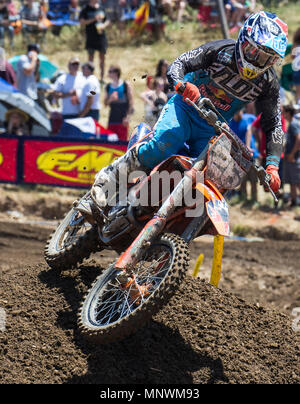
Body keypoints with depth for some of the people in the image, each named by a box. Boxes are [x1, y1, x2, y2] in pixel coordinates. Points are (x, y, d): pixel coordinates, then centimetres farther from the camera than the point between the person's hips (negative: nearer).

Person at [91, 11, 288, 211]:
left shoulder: (269, 83, -10)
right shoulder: (222, 50, -17)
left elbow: (274, 125, -4)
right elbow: (179, 64, -17)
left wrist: (272, 165, -18)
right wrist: (182, 84, -42)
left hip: (213, 128, 4)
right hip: (186, 105, -4)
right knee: (162, 146, -29)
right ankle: (108, 177, -17)